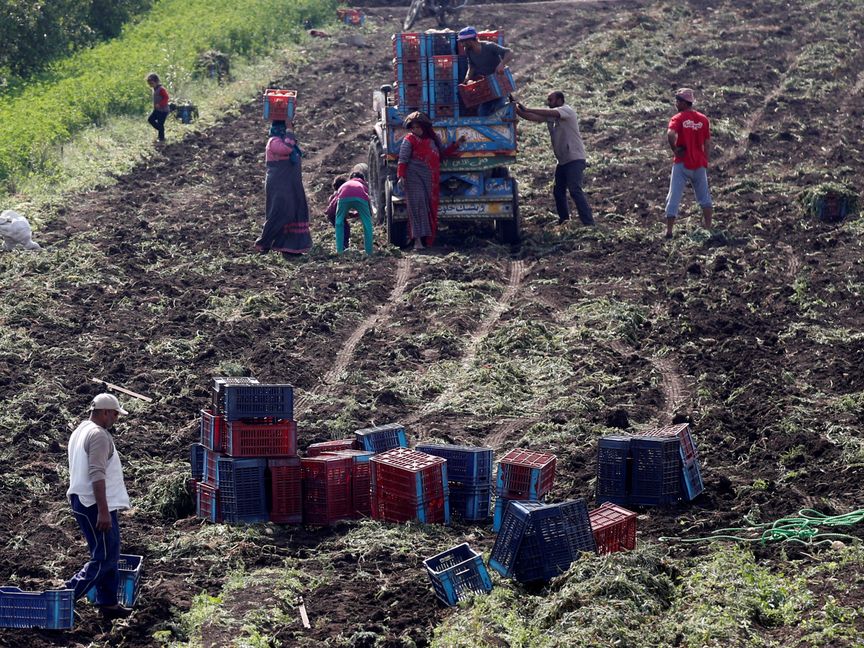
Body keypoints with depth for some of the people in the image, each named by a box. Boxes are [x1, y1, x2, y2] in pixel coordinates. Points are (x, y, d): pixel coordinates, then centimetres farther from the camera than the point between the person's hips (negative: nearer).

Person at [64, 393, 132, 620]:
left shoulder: (80, 431, 16)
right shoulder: (99, 435, -17)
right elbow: (97, 475, -25)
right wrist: (103, 511, -27)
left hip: (81, 500, 10)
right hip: (95, 504, -10)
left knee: (107, 555, 15)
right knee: (105, 558, -6)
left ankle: (108, 603, 19)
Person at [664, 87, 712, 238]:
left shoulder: (678, 118, -8)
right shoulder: (703, 119, 6)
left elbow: (670, 134, -28)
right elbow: (707, 144, 8)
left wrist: (674, 149, -13)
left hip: (682, 163, -4)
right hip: (700, 164, 4)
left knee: (674, 198, -1)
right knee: (704, 197, 18)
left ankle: (669, 230, -6)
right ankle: (708, 227, 19)